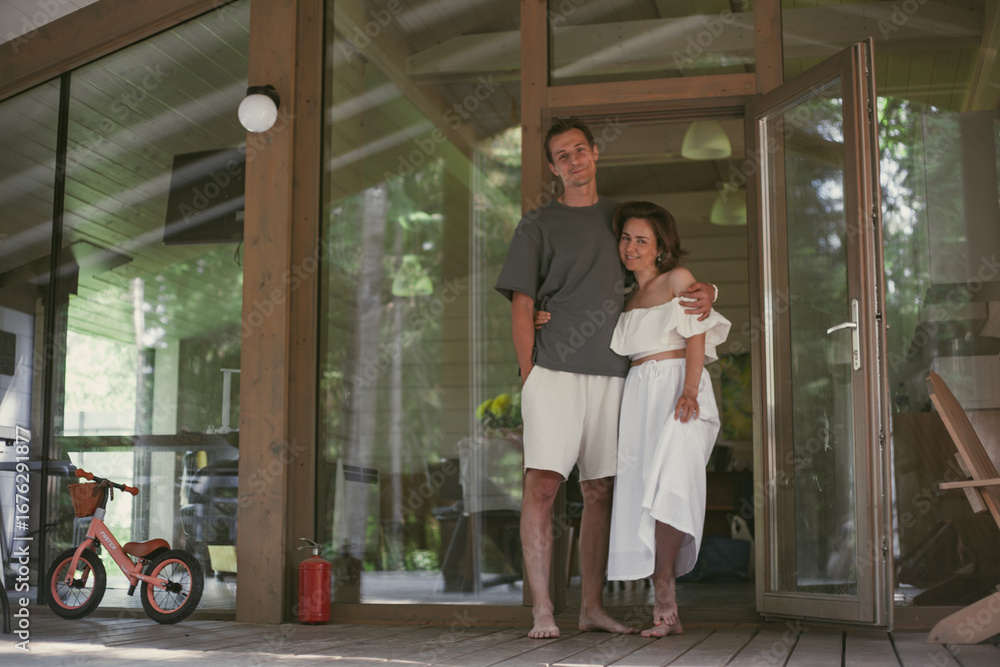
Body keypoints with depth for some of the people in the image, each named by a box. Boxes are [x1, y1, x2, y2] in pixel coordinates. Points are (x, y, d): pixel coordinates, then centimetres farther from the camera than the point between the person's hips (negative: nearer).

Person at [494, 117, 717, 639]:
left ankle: (592, 606, 13)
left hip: (610, 372, 4)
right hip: (554, 370, -4)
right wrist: (529, 374, -7)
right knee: (542, 483, -12)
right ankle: (541, 609, -8)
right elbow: (521, 307, 3)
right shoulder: (538, 226, 7)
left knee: (600, 490, 5)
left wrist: (704, 291, 2)